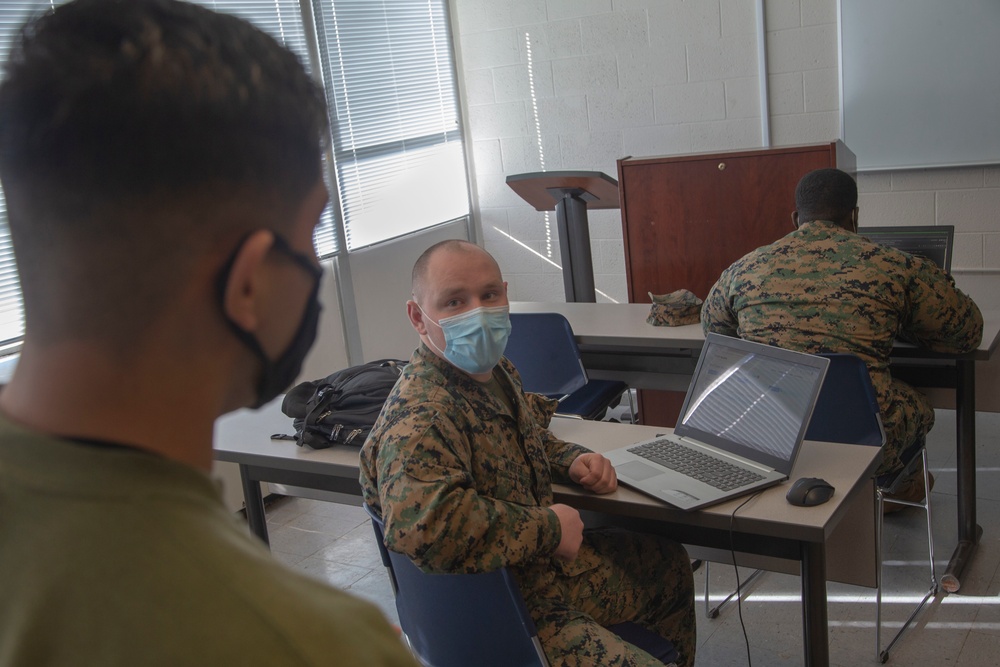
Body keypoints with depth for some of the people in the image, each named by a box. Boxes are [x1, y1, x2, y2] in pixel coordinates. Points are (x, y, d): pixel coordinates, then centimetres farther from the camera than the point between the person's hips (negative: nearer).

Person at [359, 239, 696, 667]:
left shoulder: (496, 370, 2)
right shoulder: (420, 416, -30)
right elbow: (425, 524, -46)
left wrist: (572, 460, 2)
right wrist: (548, 527, -30)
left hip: (549, 563, 10)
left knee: (669, 567, 28)